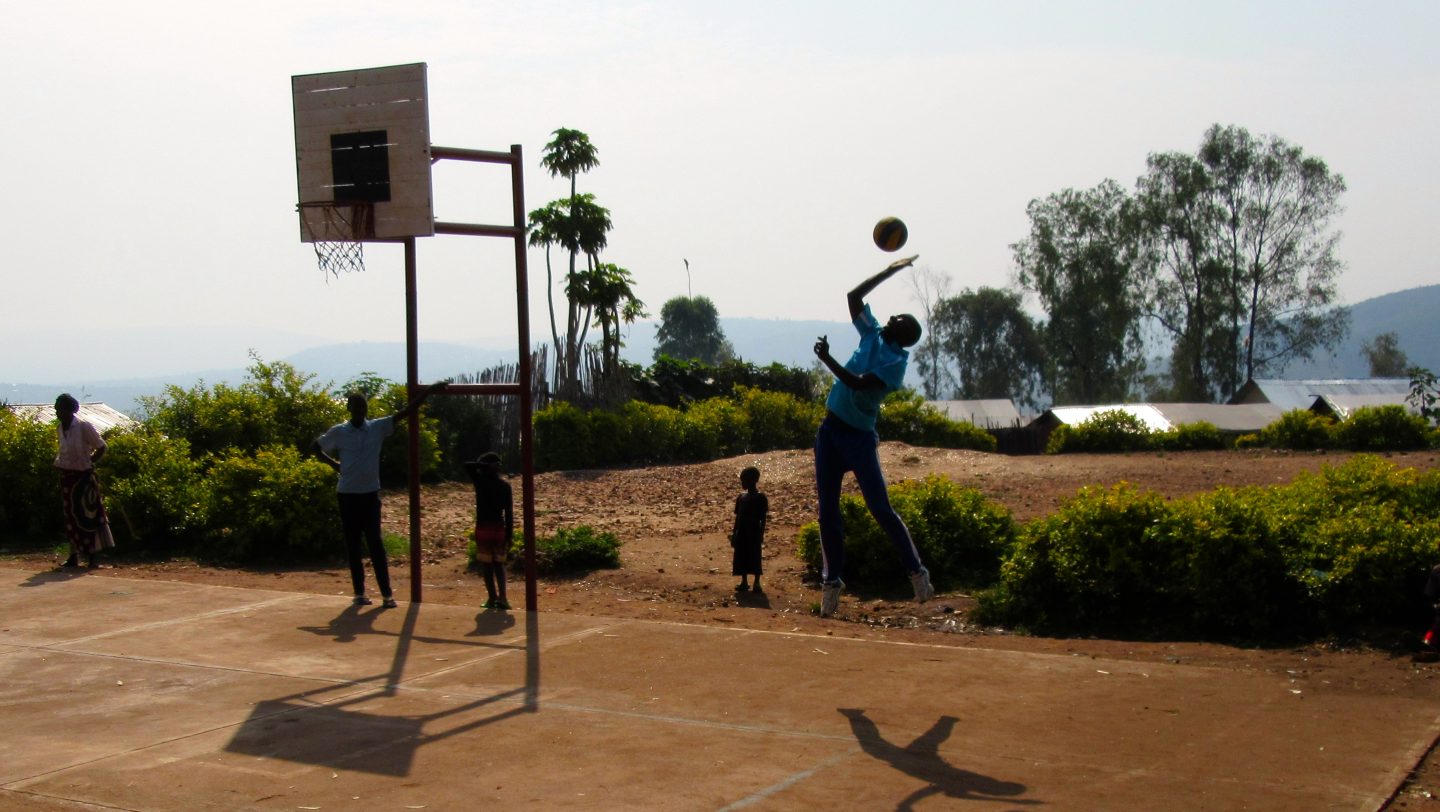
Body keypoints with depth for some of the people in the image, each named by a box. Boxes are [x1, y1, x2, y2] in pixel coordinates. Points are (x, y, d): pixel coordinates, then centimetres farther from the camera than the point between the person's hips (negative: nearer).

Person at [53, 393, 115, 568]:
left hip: (83, 476, -7)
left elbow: (101, 447, -7)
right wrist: (59, 462, 5)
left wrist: (89, 462, -10)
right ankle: (74, 556, 16)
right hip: (67, 476, 7)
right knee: (71, 517, 10)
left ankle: (91, 557, -1)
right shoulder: (60, 427, 6)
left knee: (86, 516, -4)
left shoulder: (84, 426, -13)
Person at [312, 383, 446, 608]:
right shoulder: (338, 432, -2)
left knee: (375, 544, -1)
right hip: (347, 495, 0)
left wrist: (428, 392, -7)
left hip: (370, 494, 0)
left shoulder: (378, 427, 1)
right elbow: (315, 446, 12)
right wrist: (333, 463, 2)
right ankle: (359, 592, 13)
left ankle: (387, 593, 0)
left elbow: (405, 412, -3)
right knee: (353, 545, 6)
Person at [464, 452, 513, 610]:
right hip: (499, 528, 2)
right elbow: (509, 513, -2)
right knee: (499, 564, 13)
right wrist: (509, 535, 2)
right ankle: (502, 597, -3)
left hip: (482, 528, -2)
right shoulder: (505, 486, 0)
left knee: (486, 565, 8)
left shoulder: (480, 480, -6)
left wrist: (485, 466, -1)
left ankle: (493, 598, 7)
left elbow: (467, 465, 6)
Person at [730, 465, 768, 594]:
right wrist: (734, 534, 10)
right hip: (742, 533, 5)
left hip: (754, 533, -5)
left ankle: (757, 583, 8)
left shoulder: (761, 498, -8)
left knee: (755, 558, 0)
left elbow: (763, 518, -8)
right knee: (741, 557, 8)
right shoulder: (741, 498, 7)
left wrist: (761, 534, -12)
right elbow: (738, 517, 11)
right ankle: (744, 582, 19)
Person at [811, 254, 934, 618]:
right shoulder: (872, 336, 9)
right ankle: (831, 580, 8)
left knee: (881, 509, -10)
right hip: (830, 430, 7)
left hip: (859, 435, -7)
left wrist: (827, 359, -27)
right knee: (828, 510, 3)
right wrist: (890, 271, 18)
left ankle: (917, 571, 0)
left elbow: (858, 383, -23)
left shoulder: (897, 360, -11)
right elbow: (854, 296, 18)